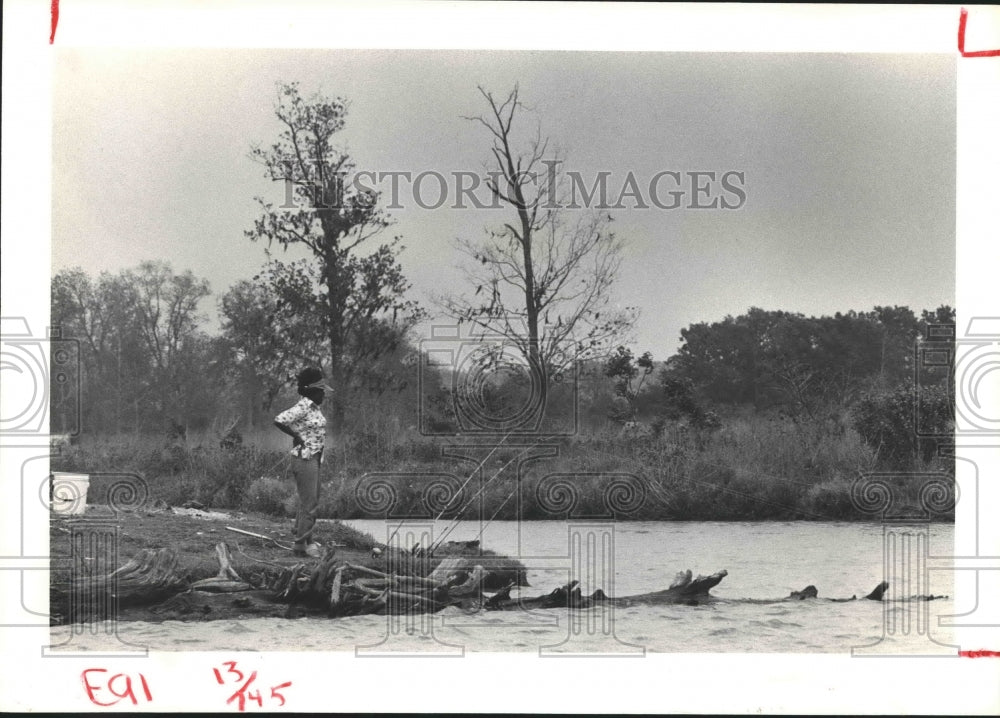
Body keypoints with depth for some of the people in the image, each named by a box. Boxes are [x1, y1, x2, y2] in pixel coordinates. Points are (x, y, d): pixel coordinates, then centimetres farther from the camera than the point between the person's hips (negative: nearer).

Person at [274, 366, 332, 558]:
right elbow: (279, 420, -27)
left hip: (314, 459, 10)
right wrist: (297, 437, -18)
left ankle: (305, 541, 22)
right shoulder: (302, 408, -16)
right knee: (309, 504, -7)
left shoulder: (314, 407, 11)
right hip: (304, 460, -9)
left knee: (310, 502, 14)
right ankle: (301, 544, -2)